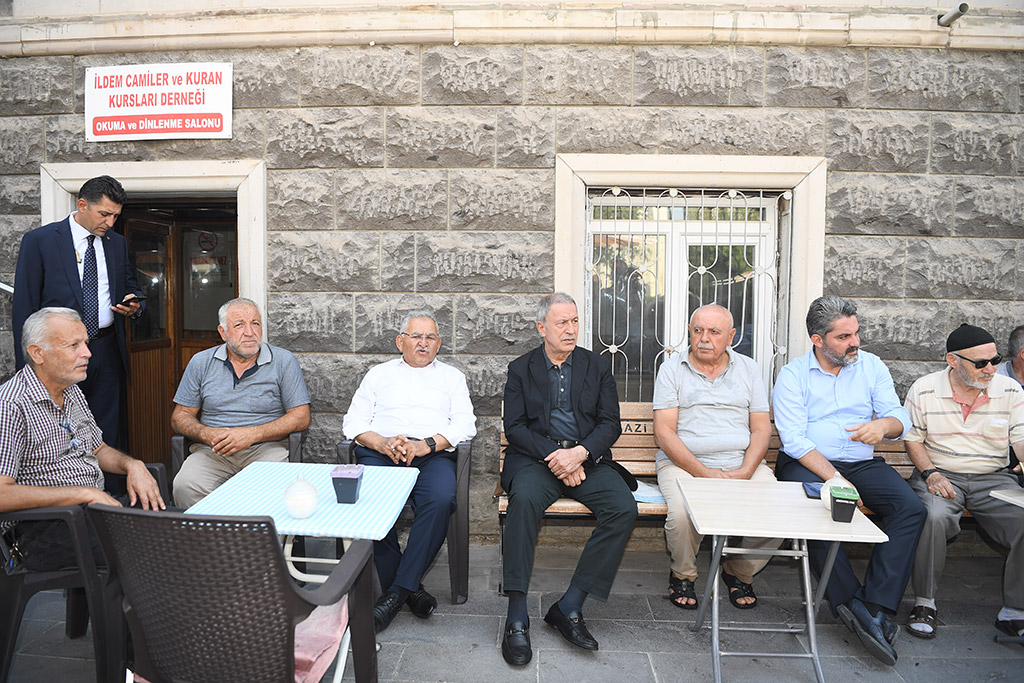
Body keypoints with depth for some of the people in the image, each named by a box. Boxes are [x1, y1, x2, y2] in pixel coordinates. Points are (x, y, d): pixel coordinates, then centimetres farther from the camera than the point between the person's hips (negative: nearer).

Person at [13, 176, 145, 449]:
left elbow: (131, 288, 22)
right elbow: (24, 306, -4)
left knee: (107, 435, 7)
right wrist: (27, 364, -8)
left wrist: (135, 304, -5)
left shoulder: (118, 243, 11)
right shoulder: (38, 240, -3)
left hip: (107, 353, 4)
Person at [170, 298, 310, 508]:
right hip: (212, 450, 2)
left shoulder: (284, 362, 4)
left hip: (267, 447, -2)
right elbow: (180, 417, 14)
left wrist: (251, 434, -14)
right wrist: (208, 434, -9)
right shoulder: (201, 363, 12)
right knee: (186, 486, -27)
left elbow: (301, 417, -2)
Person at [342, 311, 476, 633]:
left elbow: (464, 425, 7)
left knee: (441, 499, -34)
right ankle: (410, 588, -17)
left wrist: (426, 445, -11)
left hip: (433, 453, 0)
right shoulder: (379, 373, 25)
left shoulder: (452, 376, 23)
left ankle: (397, 590, -22)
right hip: (381, 450, 1)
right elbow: (354, 422, 14)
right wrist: (383, 443, -7)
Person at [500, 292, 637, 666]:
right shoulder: (521, 368, 8)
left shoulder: (598, 366, 11)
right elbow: (514, 427, 1)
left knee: (624, 508, -25)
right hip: (536, 457, -2)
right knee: (524, 499, -34)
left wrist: (580, 453, -14)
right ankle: (517, 617, -27)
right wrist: (554, 454, -14)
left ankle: (569, 607, -17)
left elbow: (611, 424, 5)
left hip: (588, 459, 2)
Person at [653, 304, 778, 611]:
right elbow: (664, 432, -4)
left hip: (743, 465, 3)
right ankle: (683, 574, 3)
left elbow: (761, 428, 8)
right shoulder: (671, 369, 4)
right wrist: (704, 473, -15)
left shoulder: (749, 369, 13)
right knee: (683, 513, -31)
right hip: (684, 463, -2)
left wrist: (744, 473, -10)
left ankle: (739, 572, 9)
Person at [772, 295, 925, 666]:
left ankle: (876, 607, -22)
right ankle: (853, 602, -20)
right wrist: (833, 479, -22)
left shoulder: (871, 365, 10)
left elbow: (900, 418, 8)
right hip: (807, 463, -3)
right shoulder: (792, 375, -3)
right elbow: (795, 440, -11)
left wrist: (883, 424, -18)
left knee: (912, 508, -22)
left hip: (862, 463, 4)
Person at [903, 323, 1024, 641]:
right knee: (933, 516, -33)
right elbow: (913, 440, 3)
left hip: (994, 477, 2)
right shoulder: (924, 390, -3)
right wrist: (930, 473, -13)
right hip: (941, 475, -2)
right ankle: (924, 603, -14)